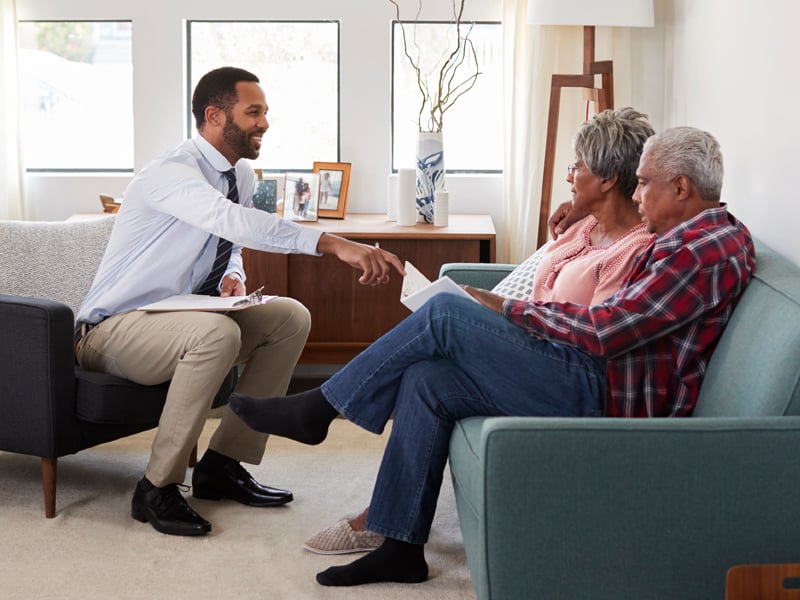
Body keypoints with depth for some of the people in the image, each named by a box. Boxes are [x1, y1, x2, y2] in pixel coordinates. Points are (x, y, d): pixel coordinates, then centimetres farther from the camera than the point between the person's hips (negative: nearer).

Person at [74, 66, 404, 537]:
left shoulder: (242, 175, 5)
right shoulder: (173, 173, -23)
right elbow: (233, 221, -41)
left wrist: (233, 277, -6)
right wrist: (332, 244, -50)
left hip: (178, 317, 9)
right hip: (112, 330, -9)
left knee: (292, 318, -3)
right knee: (218, 333, -35)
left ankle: (223, 464, 1)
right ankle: (157, 487, -22)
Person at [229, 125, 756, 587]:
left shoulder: (701, 251, -16)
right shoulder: (717, 234, 17)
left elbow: (608, 330, -22)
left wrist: (514, 311, -8)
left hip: (604, 396, -11)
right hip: (603, 382, 11)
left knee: (443, 314, -14)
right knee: (426, 379, 2)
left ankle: (317, 409, -1)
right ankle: (401, 547, 4)